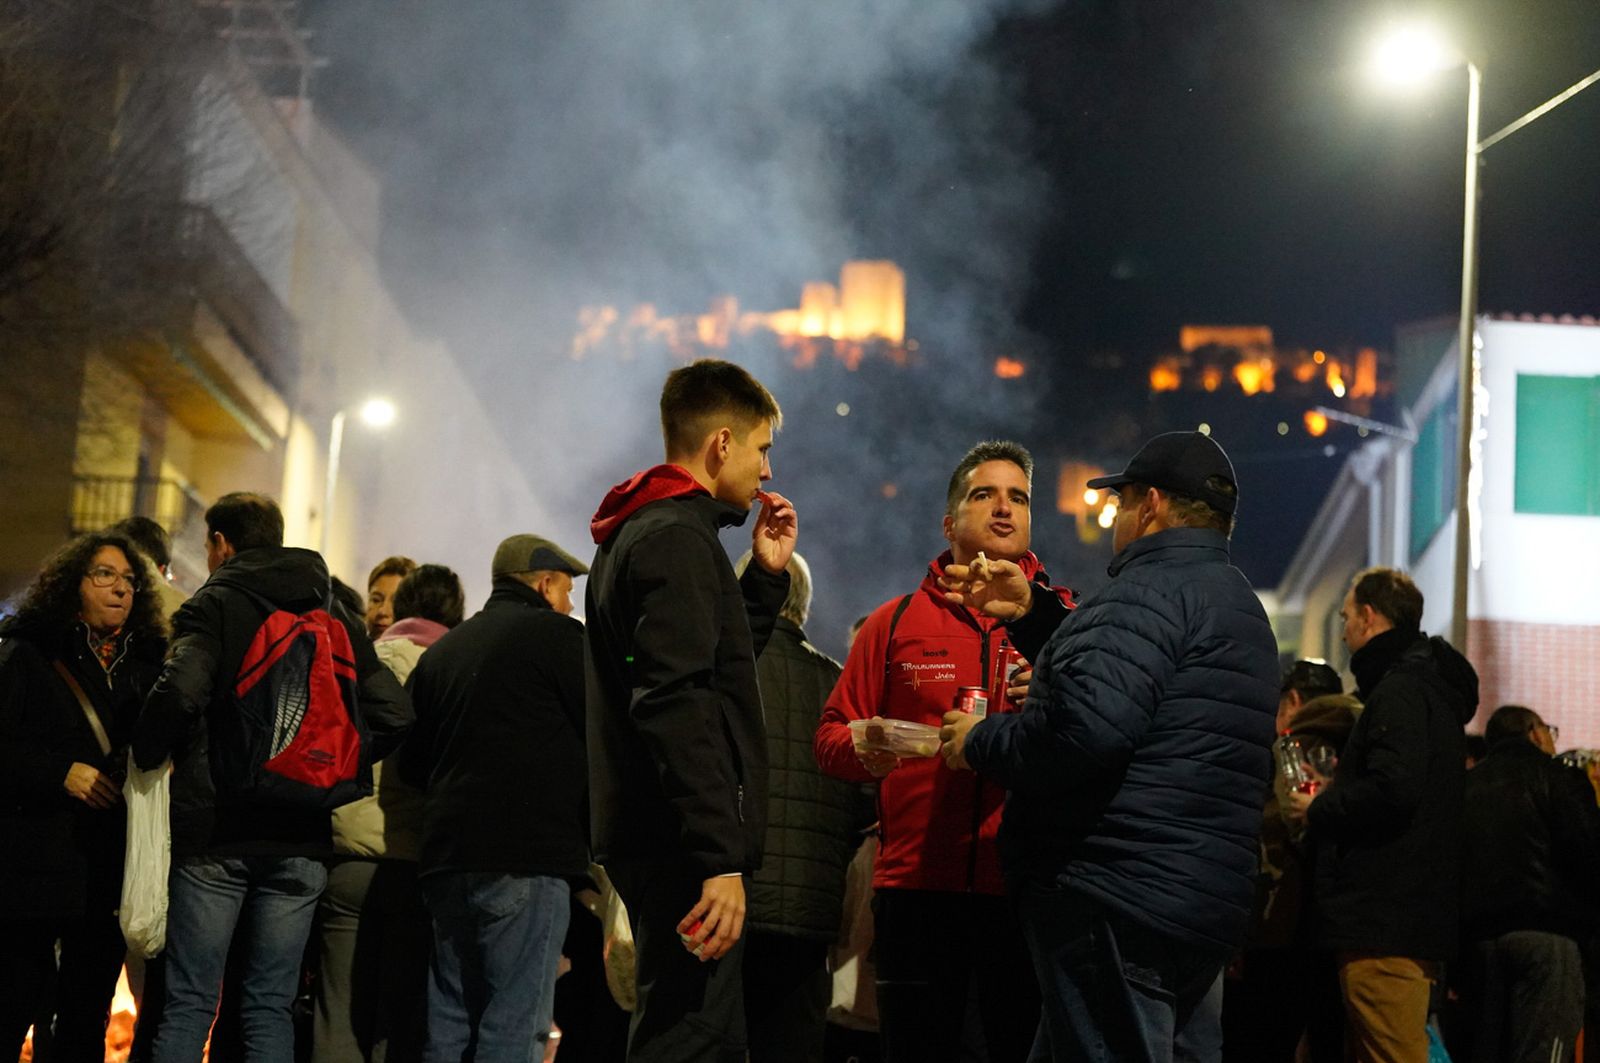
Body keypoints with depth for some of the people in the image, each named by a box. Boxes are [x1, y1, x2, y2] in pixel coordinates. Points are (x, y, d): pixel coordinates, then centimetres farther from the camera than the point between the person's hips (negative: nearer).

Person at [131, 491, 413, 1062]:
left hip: (215, 833, -4)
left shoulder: (214, 604, -3)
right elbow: (395, 714, 4)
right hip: (300, 842, 4)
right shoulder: (336, 617, 12)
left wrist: (146, 754, -5)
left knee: (188, 1005, -1)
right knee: (271, 1008, 7)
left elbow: (180, 691, -22)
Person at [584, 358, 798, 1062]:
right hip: (681, 846, -11)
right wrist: (720, 859, -27)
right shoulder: (678, 537, -12)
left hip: (651, 839, 11)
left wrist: (766, 575, 20)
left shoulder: (642, 531, 21)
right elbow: (679, 703, -23)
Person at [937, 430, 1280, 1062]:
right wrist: (1031, 615, 27)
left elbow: (1086, 725, -27)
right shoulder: (1237, 603, 22)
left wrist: (980, 742, -11)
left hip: (1114, 902, -11)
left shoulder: (1152, 591, -12)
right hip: (1204, 907, 11)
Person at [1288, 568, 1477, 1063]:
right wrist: (1335, 792, 20)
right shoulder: (1431, 687, 21)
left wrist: (1318, 809, -10)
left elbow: (1393, 791, -25)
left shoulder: (1397, 691, -12)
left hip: (1385, 926, -11)